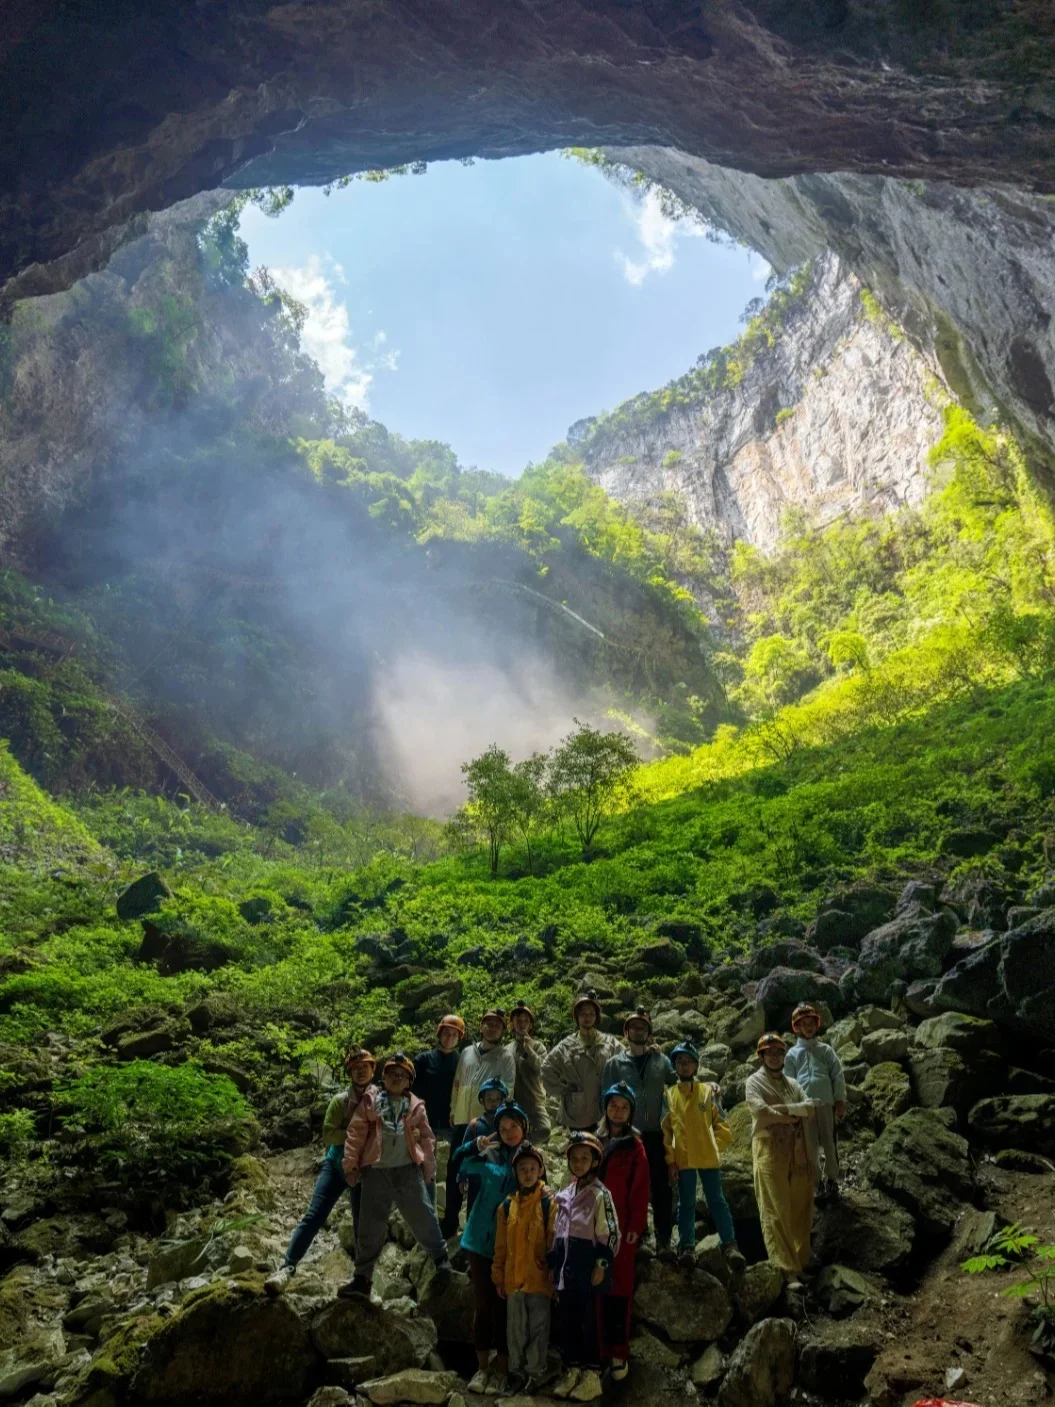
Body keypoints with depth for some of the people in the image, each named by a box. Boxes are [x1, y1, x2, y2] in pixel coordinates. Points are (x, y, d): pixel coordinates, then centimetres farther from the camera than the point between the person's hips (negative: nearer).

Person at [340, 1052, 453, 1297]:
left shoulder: (416, 1106, 8)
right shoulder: (370, 1101, 4)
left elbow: (426, 1138, 12)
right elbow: (356, 1133, 1)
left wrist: (429, 1169, 11)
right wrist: (351, 1165, -3)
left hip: (408, 1169, 1)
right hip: (376, 1170, 0)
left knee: (422, 1217, 5)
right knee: (370, 1226, 5)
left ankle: (441, 1258, 24)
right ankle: (362, 1278, 15)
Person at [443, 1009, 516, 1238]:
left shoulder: (505, 1058, -3)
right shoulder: (467, 1053, 10)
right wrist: (453, 1110, 13)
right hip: (462, 1121, 4)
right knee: (454, 1172, 10)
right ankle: (449, 1225, 21)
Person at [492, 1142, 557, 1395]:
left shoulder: (549, 1203, -7)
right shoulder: (507, 1205, 3)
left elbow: (554, 1243, -6)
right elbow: (501, 1246, 8)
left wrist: (553, 1274, -7)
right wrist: (498, 1277, 8)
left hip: (539, 1278, -3)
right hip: (514, 1278, 3)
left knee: (538, 1328, 7)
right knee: (515, 1329, 13)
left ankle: (534, 1373, 21)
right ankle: (516, 1371, 27)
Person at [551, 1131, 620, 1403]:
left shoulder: (600, 1194, -8)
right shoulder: (565, 1194, 13)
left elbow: (611, 1232, -12)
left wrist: (601, 1266, -15)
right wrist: (554, 1265, 15)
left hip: (588, 1265, -7)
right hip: (567, 1264, 7)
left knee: (591, 1321, 1)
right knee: (565, 1320, 11)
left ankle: (592, 1376, 10)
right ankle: (572, 1370, 24)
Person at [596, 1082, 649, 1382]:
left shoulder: (635, 1146, -1)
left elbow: (640, 1189, -5)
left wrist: (636, 1225, -10)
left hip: (622, 1227, -3)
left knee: (619, 1288, 2)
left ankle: (618, 1353, 9)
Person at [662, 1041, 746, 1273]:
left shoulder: (708, 1091, 6)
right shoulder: (669, 1095, 6)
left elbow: (721, 1125, 8)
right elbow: (666, 1130, 5)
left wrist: (715, 1145, -5)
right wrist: (670, 1160, -1)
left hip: (708, 1157, 0)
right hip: (683, 1159, 0)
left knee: (717, 1201, 1)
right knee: (686, 1204, 5)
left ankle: (730, 1246, 1)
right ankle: (687, 1247, 9)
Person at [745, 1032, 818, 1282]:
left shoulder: (793, 1084, 19)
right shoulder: (754, 1082, 2)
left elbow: (810, 1108, 3)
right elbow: (761, 1112, -13)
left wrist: (782, 1108, -11)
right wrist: (793, 1116, -5)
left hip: (799, 1152, 6)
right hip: (770, 1151, -6)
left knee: (800, 1210, 7)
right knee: (776, 1212, -7)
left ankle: (800, 1264, 16)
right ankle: (787, 1270, -6)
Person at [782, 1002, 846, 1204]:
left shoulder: (825, 1050, 8)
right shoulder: (792, 1054, 8)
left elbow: (838, 1076, 6)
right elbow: (789, 1081, 8)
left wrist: (840, 1100, 1)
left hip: (826, 1103, 0)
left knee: (829, 1143, 3)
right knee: (811, 1146, 4)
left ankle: (832, 1181, 17)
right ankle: (818, 1183, 14)